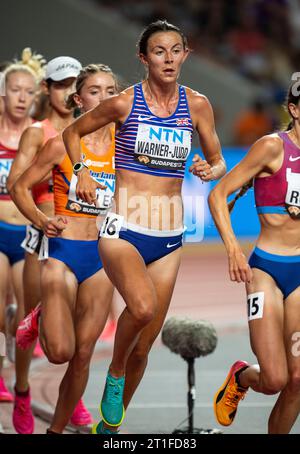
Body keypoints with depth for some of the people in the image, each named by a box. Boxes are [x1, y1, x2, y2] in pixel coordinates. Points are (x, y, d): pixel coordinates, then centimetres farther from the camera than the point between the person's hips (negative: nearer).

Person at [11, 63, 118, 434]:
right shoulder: (61, 145, -6)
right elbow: (20, 188, 0)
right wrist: (42, 221, -16)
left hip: (102, 255, 3)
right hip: (63, 253, -3)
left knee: (83, 355, 4)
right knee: (60, 351, -15)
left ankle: (57, 429, 21)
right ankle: (40, 319, 19)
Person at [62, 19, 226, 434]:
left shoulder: (197, 105, 2)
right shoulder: (125, 102, -5)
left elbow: (219, 161, 13)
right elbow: (72, 132, 11)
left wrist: (210, 170, -10)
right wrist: (82, 172, -4)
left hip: (168, 238, 4)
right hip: (123, 230, -4)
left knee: (143, 348, 8)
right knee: (143, 306, -34)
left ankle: (109, 424, 28)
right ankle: (115, 374, -6)